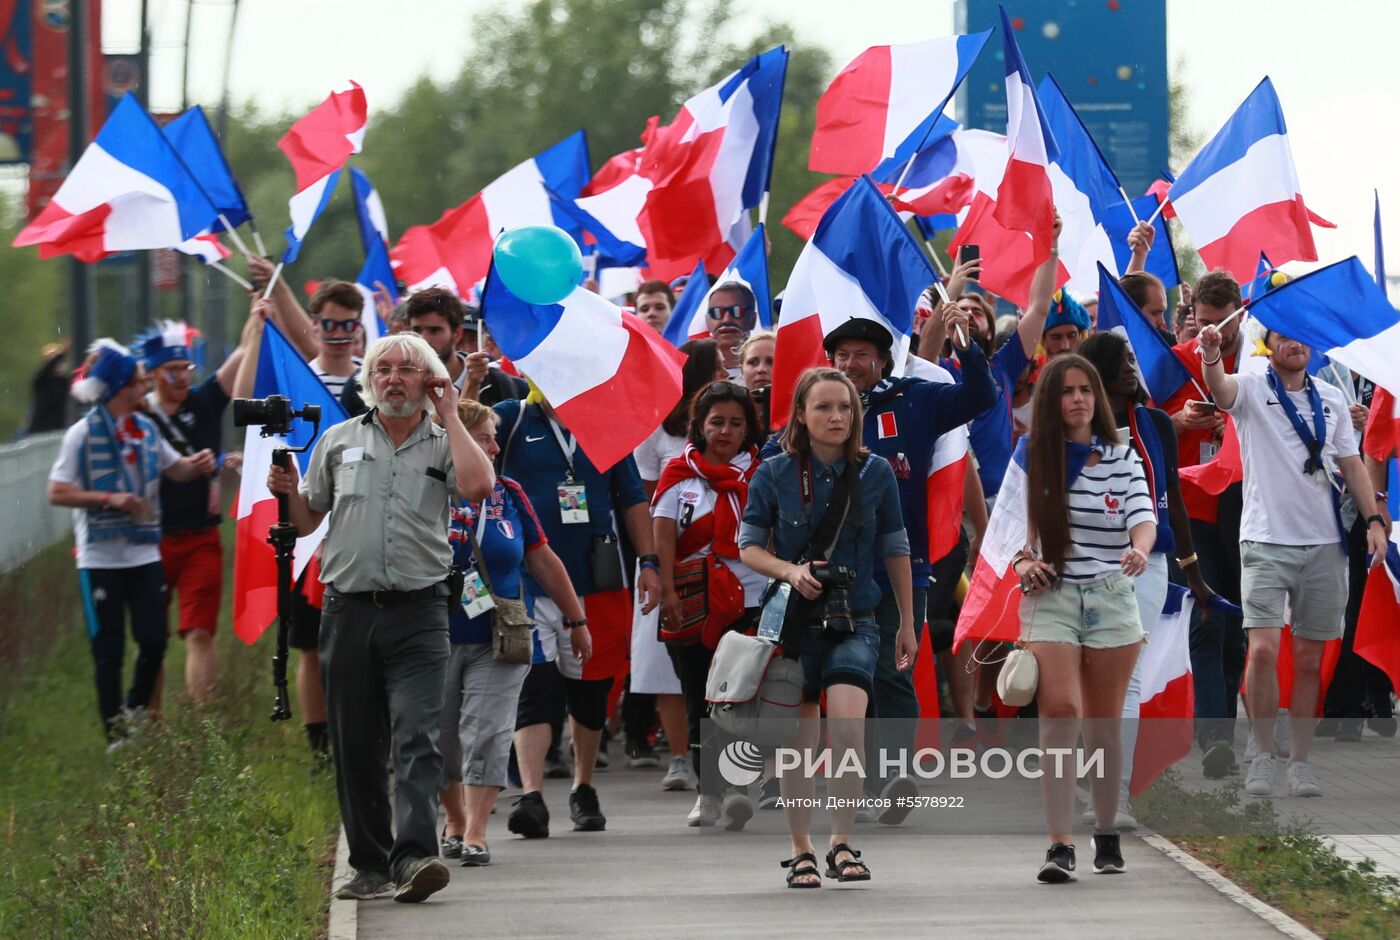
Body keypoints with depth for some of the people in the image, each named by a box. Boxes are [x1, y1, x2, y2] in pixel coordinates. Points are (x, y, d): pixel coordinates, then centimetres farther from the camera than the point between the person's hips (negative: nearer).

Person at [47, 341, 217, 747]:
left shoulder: (146, 428, 7)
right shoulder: (83, 434, -9)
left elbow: (175, 469, 17)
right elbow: (57, 493, -10)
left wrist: (196, 465, -6)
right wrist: (111, 499, -20)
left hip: (144, 554, 5)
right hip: (101, 558, -5)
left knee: (154, 641, 2)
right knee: (109, 648, 1)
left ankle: (135, 714, 24)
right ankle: (115, 733, 9)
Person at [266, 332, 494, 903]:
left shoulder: (442, 445, 7)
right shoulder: (339, 440, 13)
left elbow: (478, 486, -15)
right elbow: (306, 522, 17)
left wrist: (450, 415, -5)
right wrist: (287, 492, -4)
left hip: (418, 614, -3)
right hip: (349, 611, 3)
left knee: (417, 738, -16)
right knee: (355, 747, 6)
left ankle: (414, 856, -26)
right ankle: (371, 865, 14)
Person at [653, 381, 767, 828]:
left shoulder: (759, 474, 7)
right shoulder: (680, 473, 8)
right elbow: (663, 533, -1)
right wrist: (667, 591, -13)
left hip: (749, 601, -2)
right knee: (698, 700, 6)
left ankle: (737, 787, -18)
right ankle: (707, 792, 14)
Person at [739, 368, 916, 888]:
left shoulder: (875, 472, 1)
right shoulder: (775, 474, -2)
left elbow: (895, 551, 10)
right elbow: (749, 546, 2)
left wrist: (907, 625, 13)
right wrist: (790, 571, -18)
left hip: (854, 621, 0)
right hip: (793, 621, 0)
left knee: (847, 724, -20)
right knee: (799, 740, 3)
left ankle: (842, 844, -8)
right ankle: (801, 851, 18)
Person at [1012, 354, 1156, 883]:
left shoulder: (1121, 458, 5)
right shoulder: (1031, 456, 4)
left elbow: (1144, 517, -8)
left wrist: (1139, 549, -30)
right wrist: (1021, 562, -10)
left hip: (1112, 598, 2)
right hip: (1050, 599, -1)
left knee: (1105, 724, 9)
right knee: (1060, 714, -17)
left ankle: (1107, 835, 26)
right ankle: (1059, 846, -20)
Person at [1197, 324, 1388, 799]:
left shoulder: (1331, 398, 11)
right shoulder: (1251, 389, -1)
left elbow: (1352, 464, 16)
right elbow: (1220, 387, -24)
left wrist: (1374, 519, 5)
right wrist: (1211, 358, -46)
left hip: (1325, 545, 3)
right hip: (1266, 541, -3)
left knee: (1309, 659, 5)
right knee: (1263, 649, -14)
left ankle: (1299, 761, 12)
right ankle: (1263, 754, 0)